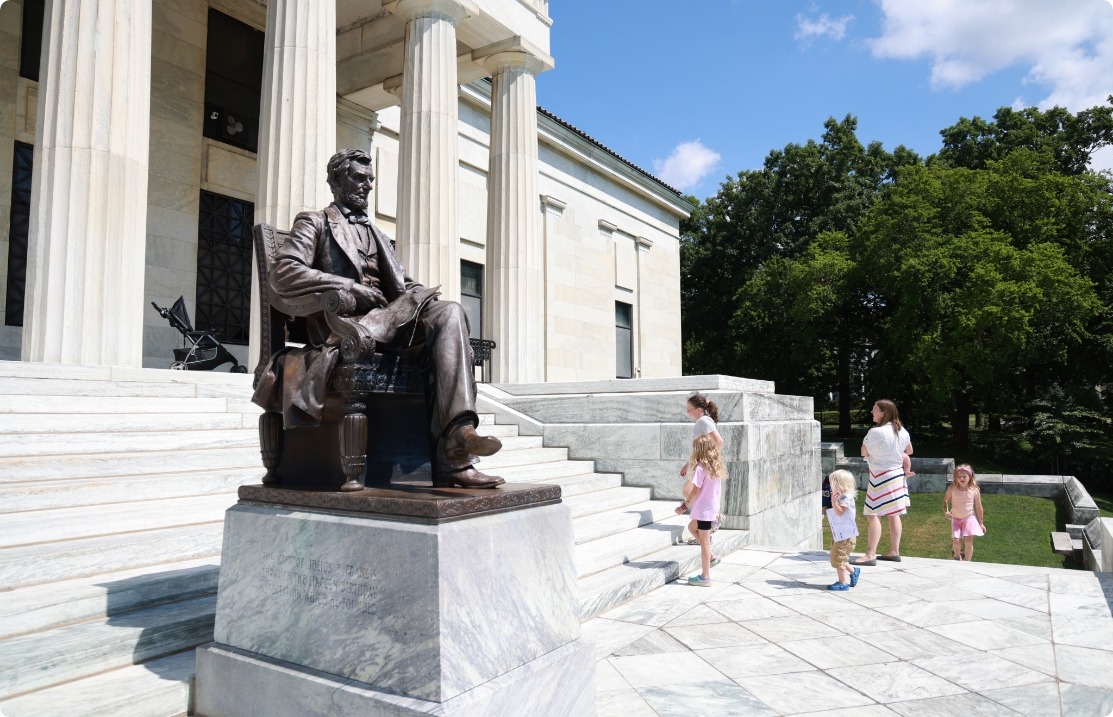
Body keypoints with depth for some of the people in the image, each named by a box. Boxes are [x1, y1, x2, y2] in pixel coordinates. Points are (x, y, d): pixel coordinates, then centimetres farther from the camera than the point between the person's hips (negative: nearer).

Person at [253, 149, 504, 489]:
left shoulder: (378, 235, 33)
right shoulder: (314, 222, 15)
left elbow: (402, 284, 26)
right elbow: (282, 274, -2)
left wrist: (419, 295, 0)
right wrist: (349, 287, -11)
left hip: (386, 321, 5)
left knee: (450, 313, -26)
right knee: (418, 297, -34)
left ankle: (453, 458, -41)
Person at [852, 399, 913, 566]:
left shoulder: (875, 432, -19)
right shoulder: (901, 431, 4)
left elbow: (863, 452, -7)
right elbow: (909, 451, 19)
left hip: (881, 477, -8)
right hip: (898, 475, 8)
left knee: (874, 515, -7)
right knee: (893, 514, 14)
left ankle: (870, 555, -8)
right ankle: (894, 551, 21)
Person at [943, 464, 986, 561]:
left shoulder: (974, 490, -9)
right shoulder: (952, 489, -9)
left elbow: (978, 508, 1)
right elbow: (945, 501, 2)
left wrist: (981, 523, 6)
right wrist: (945, 511, -17)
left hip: (969, 518, 0)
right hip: (956, 519, 0)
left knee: (969, 541, -10)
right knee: (956, 541, -7)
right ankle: (957, 555, 27)